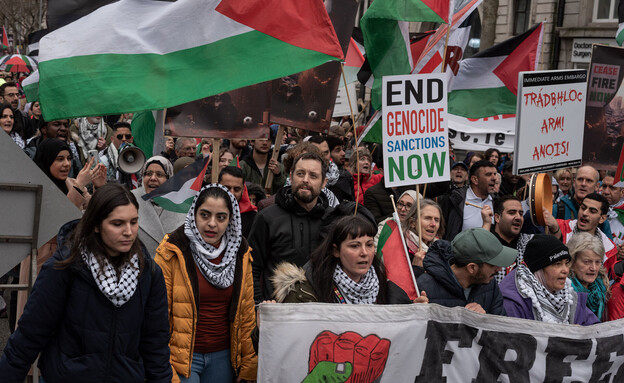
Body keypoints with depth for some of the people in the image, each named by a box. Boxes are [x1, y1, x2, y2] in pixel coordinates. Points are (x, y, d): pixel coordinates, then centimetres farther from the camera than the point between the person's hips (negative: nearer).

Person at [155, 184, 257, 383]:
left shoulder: (240, 253, 5)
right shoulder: (172, 252, -10)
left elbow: (246, 312, 8)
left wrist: (249, 366, 6)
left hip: (222, 358, 4)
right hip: (182, 357, -4)